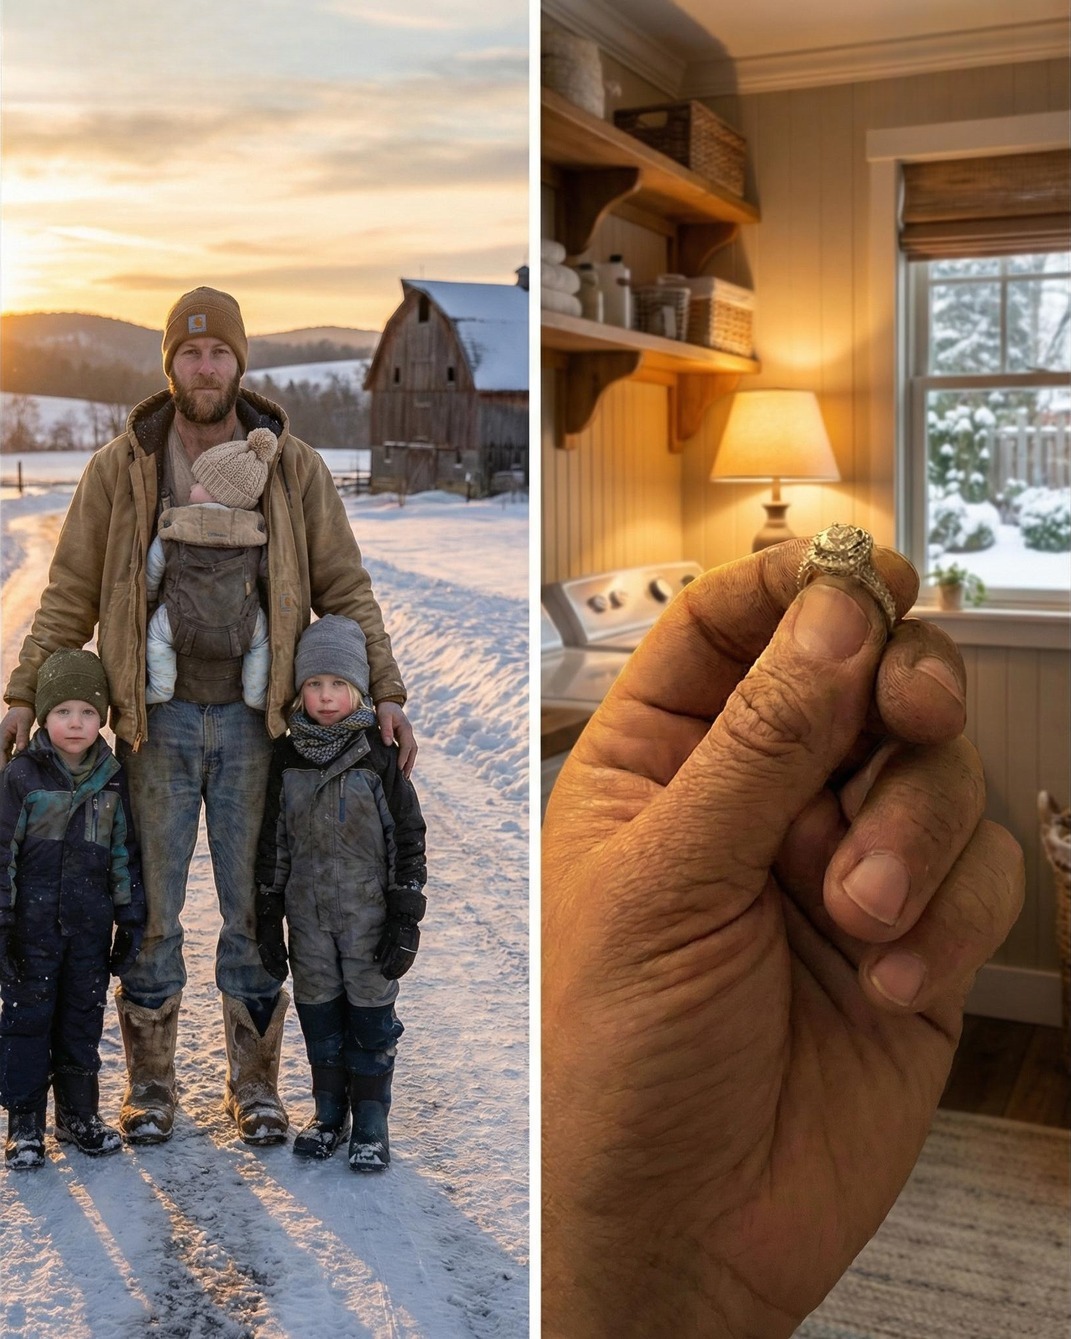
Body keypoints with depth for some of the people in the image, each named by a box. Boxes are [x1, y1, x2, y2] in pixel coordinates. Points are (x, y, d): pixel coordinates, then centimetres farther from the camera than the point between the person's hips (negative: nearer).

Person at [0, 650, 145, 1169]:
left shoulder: (112, 779, 3)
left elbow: (124, 853, 9)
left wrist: (131, 920, 8)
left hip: (90, 926, 3)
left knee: (83, 1019, 11)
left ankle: (79, 1114, 25)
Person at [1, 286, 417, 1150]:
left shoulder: (294, 467, 2)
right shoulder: (119, 469, 2)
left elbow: (345, 589, 4)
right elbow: (71, 594, 5)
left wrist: (386, 693, -4)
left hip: (253, 721, 0)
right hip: (156, 720, 0)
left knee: (253, 906, 7)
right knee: (151, 906, 6)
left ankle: (254, 1081, 22)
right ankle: (151, 1082, 22)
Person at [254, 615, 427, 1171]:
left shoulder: (379, 756, -7)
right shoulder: (286, 757, 1)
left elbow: (409, 839, -5)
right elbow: (273, 843, 7)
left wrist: (405, 920, -8)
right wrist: (268, 919, 7)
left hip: (368, 911, -3)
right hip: (307, 912, 3)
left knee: (371, 1012, 3)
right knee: (318, 1012, 11)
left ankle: (370, 1121, 16)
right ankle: (328, 1111, 27)